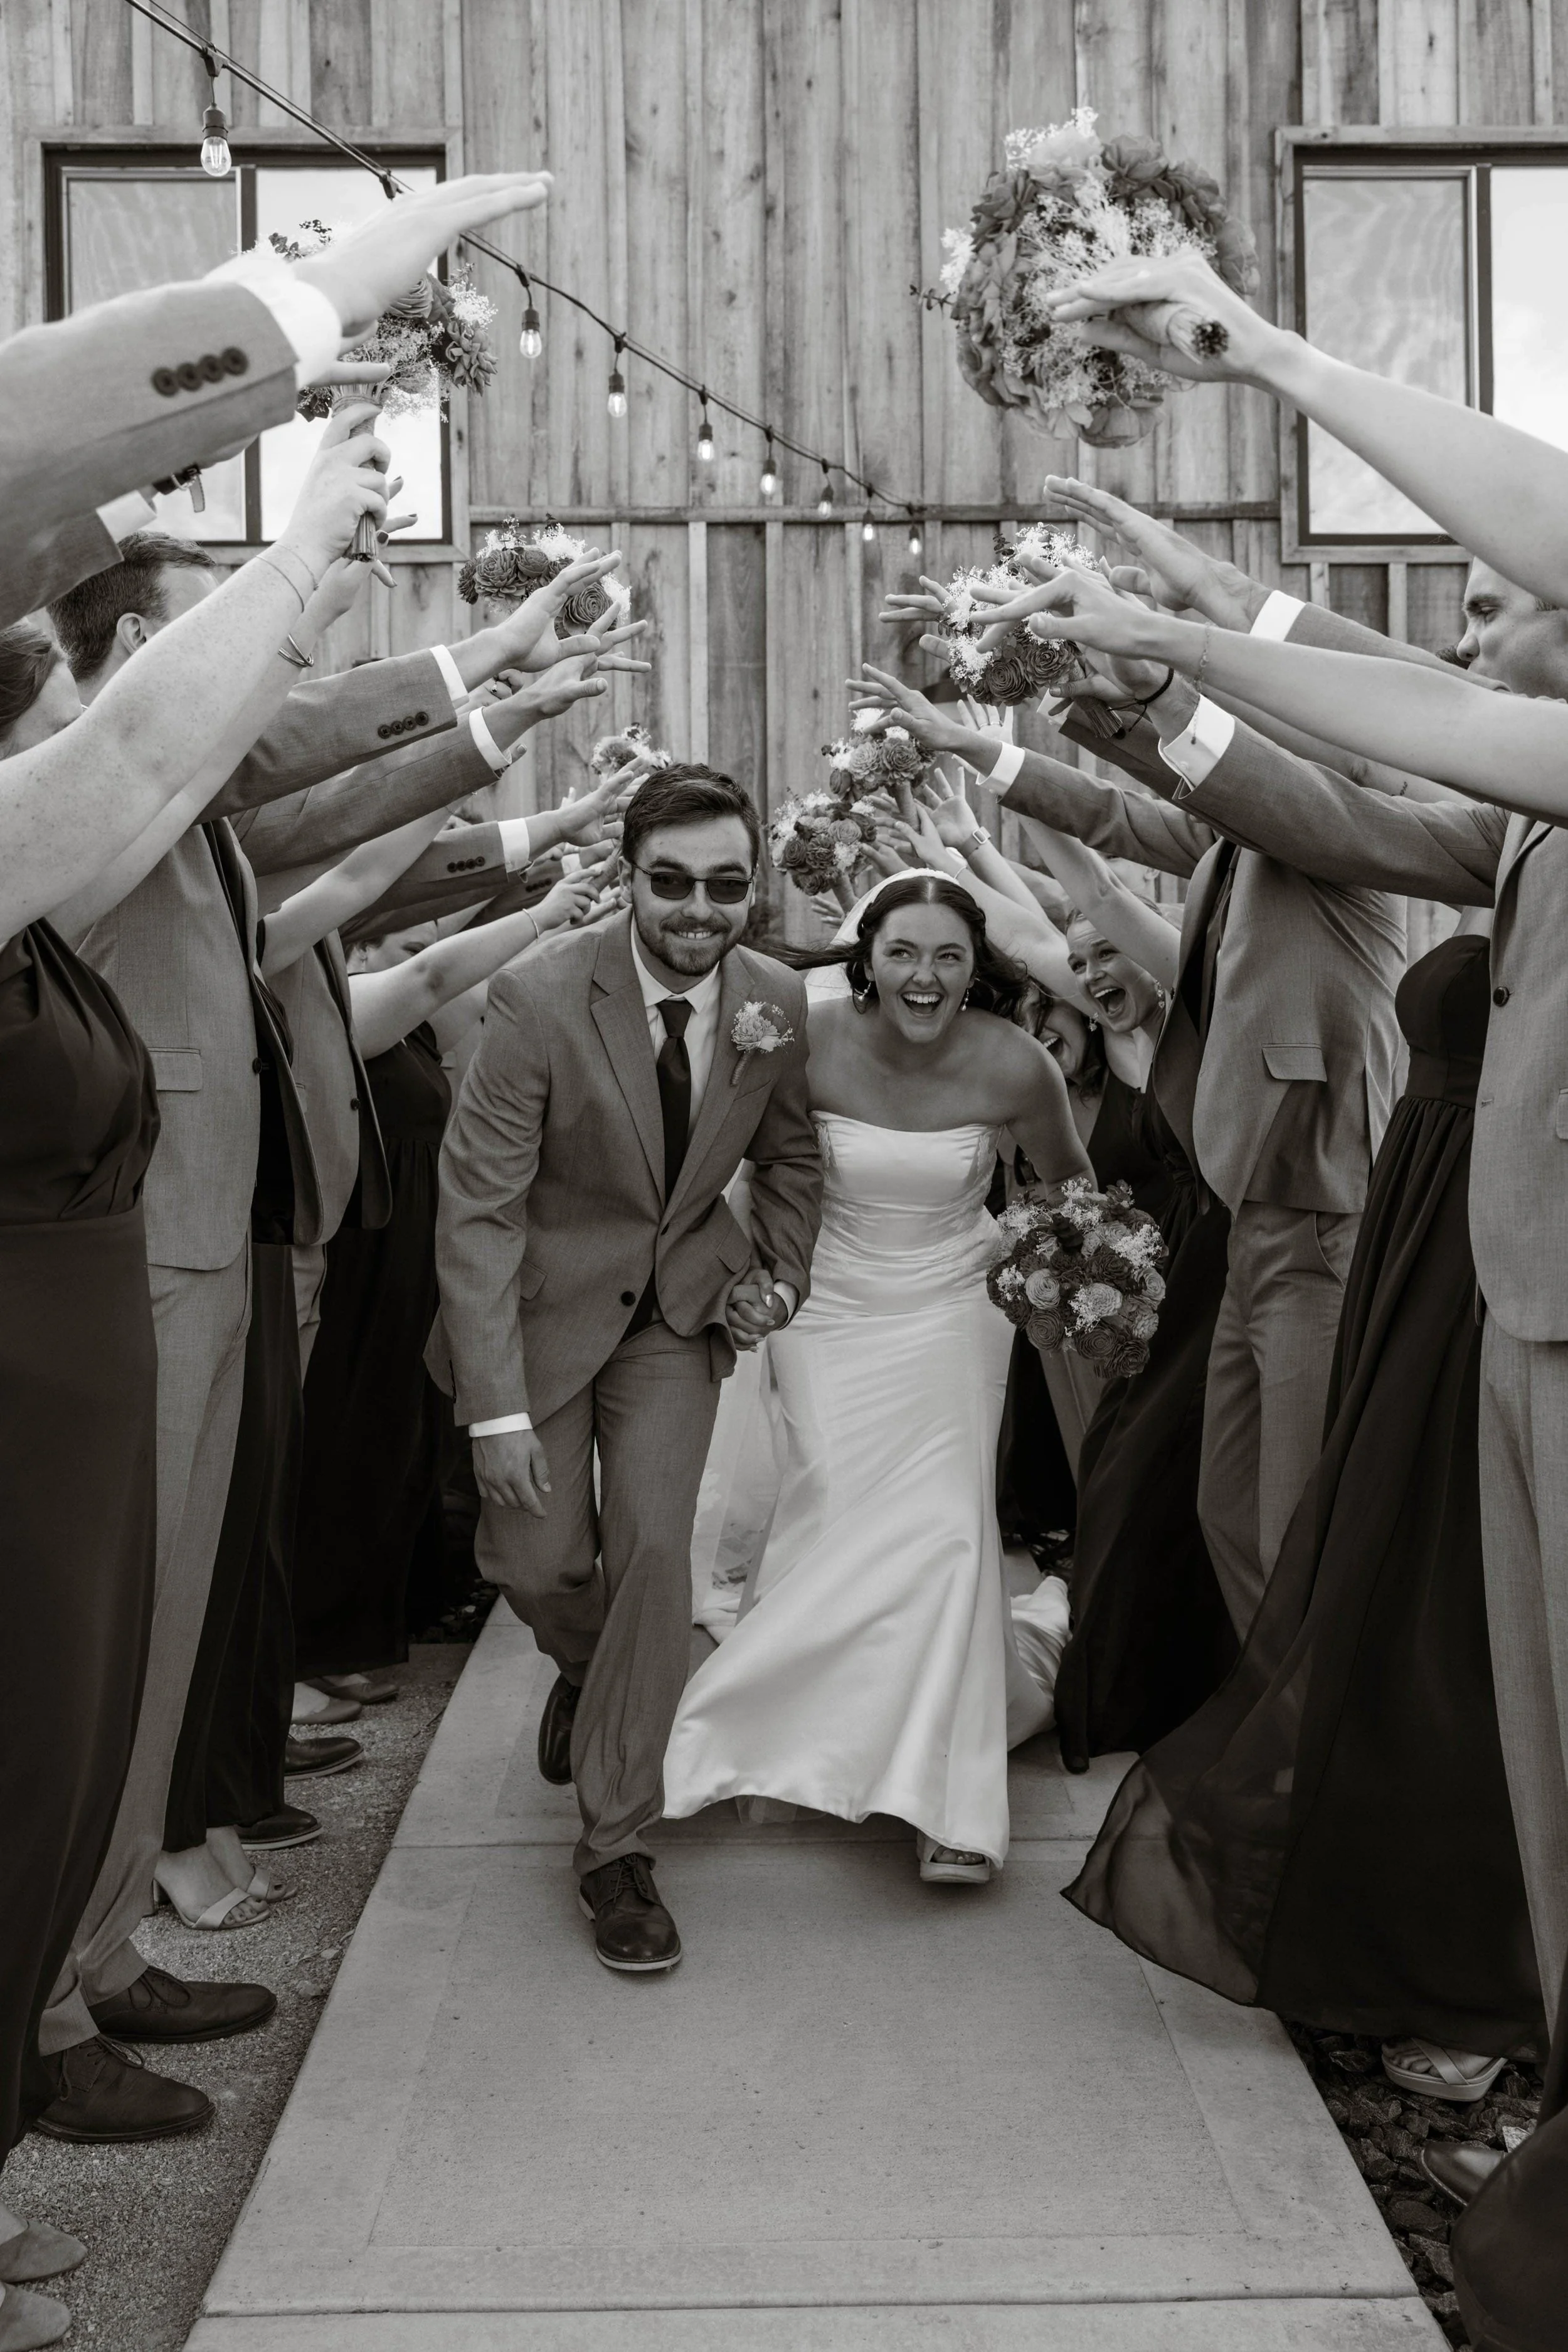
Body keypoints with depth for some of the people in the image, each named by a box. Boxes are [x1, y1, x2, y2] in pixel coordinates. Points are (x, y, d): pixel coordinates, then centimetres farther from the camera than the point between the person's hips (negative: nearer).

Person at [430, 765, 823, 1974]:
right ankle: (593, 1673, 42)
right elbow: (477, 1210, -21)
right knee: (536, 1561, 3)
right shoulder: (541, 1000, -24)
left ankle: (619, 1844, 6)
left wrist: (782, 1272, -5)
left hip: (680, 1309, 2)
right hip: (542, 1307, -1)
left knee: (654, 1547, -9)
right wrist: (497, 1409, -24)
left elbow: (789, 1153, 11)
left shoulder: (778, 1001, -11)